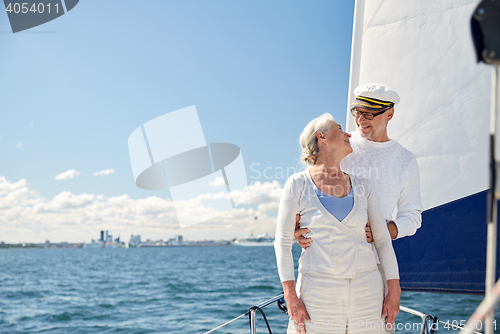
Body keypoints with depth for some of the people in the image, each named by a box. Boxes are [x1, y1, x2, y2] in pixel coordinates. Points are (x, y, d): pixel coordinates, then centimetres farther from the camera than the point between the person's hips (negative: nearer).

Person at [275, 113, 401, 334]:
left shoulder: (361, 186, 9)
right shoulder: (298, 184, 0)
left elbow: (382, 239, 10)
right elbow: (283, 241, -3)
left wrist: (394, 291, 4)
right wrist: (290, 296, -10)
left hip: (366, 288, 3)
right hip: (318, 288, -3)